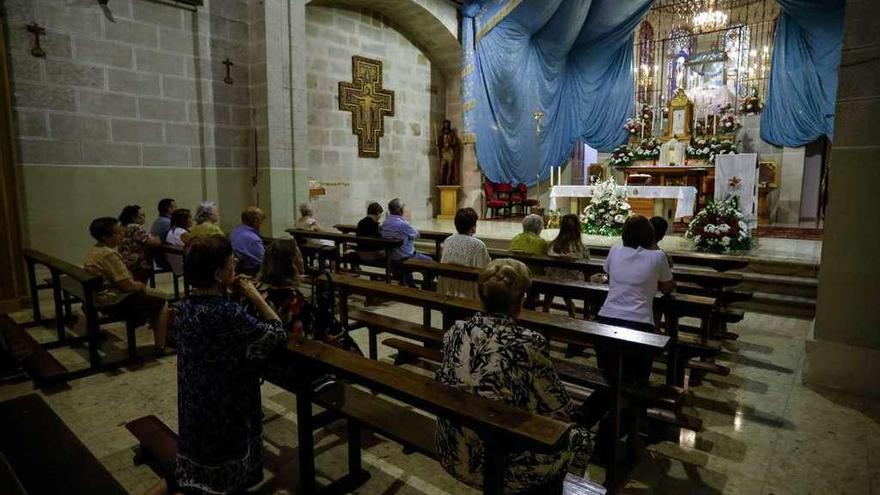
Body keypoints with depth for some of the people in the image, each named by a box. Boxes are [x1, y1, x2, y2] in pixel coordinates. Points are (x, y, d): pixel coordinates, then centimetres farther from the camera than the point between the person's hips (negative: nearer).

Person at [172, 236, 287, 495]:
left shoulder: (187, 305, -4)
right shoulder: (228, 312, -30)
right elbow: (278, 335, -21)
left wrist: (231, 297, -2)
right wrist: (255, 297, -14)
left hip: (195, 408, 8)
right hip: (225, 410, -8)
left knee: (204, 458, 28)